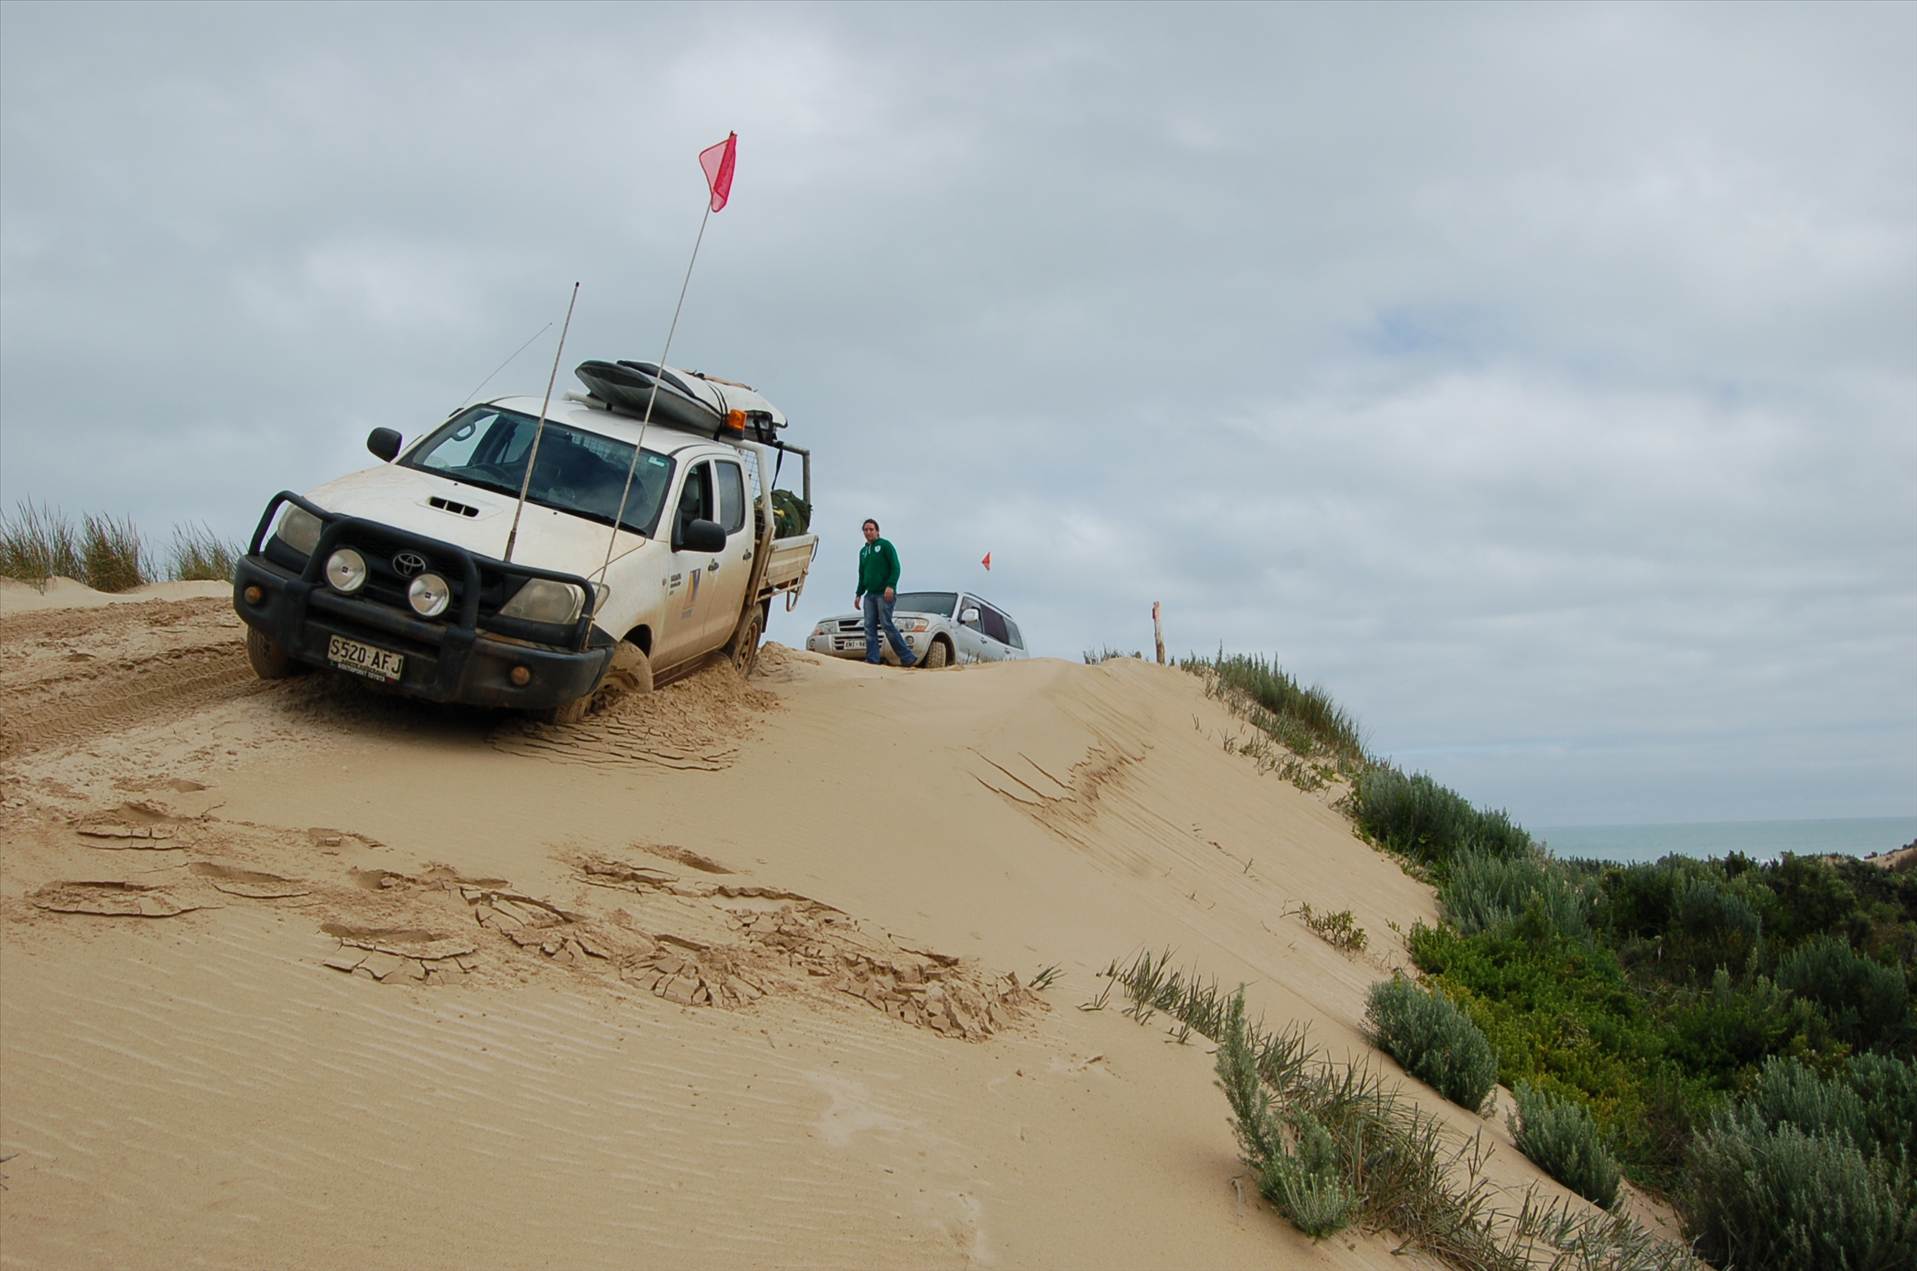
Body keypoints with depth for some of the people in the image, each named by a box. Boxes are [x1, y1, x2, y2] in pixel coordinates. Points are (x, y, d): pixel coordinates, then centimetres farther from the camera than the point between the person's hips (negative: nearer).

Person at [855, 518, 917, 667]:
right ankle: (872, 659, -5)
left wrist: (890, 586, -20)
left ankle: (907, 657, -6)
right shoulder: (863, 551, 21)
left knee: (886, 624, -12)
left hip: (884, 594, -7)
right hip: (869, 594, 7)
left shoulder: (885, 545, 0)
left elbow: (895, 567, -8)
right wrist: (859, 594, 19)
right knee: (869, 627, -3)